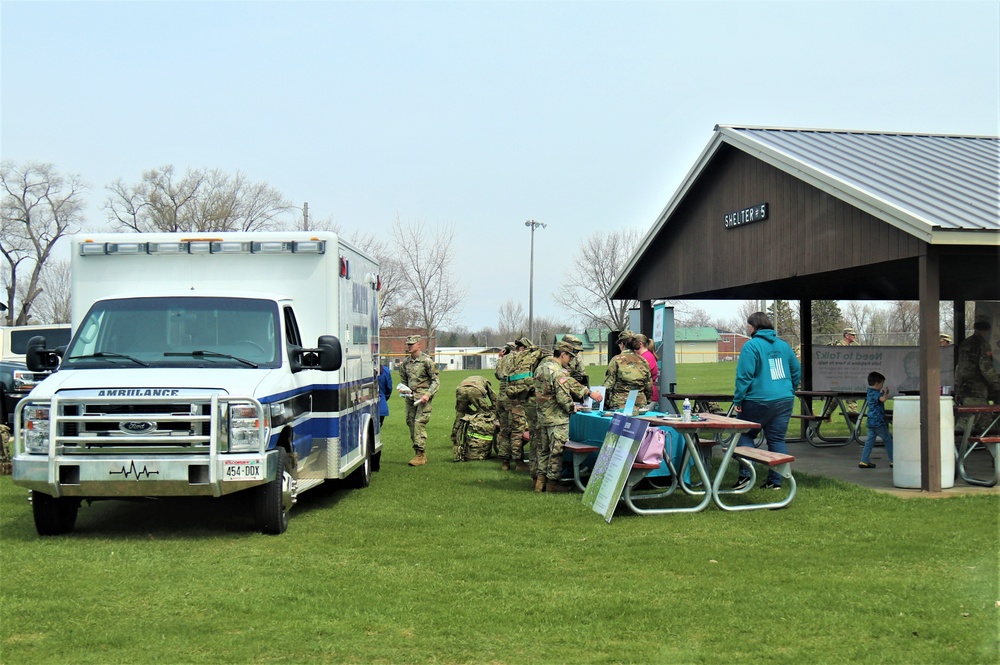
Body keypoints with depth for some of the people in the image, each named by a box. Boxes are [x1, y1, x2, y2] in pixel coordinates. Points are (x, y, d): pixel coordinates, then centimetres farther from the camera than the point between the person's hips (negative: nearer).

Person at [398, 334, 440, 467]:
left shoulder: (426, 361, -5)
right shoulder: (405, 362, 13)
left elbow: (435, 381, -4)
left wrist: (427, 395, -16)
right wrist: (404, 391, 5)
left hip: (423, 398, -6)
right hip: (410, 398, 6)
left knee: (419, 424, -14)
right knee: (411, 424, 5)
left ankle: (420, 455, -14)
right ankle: (422, 455, 13)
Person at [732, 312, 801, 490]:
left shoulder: (752, 345, -9)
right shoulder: (783, 345, 11)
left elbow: (744, 375, -14)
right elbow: (796, 371, 17)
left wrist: (738, 400, -9)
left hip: (759, 400, -6)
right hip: (785, 401, 6)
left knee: (745, 435, 8)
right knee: (777, 440, 8)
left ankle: (745, 475, -1)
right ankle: (775, 481, 8)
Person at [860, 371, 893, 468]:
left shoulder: (869, 393, 14)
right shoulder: (875, 393, -16)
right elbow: (883, 399, -36)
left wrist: (882, 392, 24)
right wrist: (886, 392, -17)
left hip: (871, 422, 9)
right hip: (879, 422, -9)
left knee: (869, 441, 8)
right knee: (888, 441, 2)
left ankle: (864, 461, 4)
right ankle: (893, 461, 7)